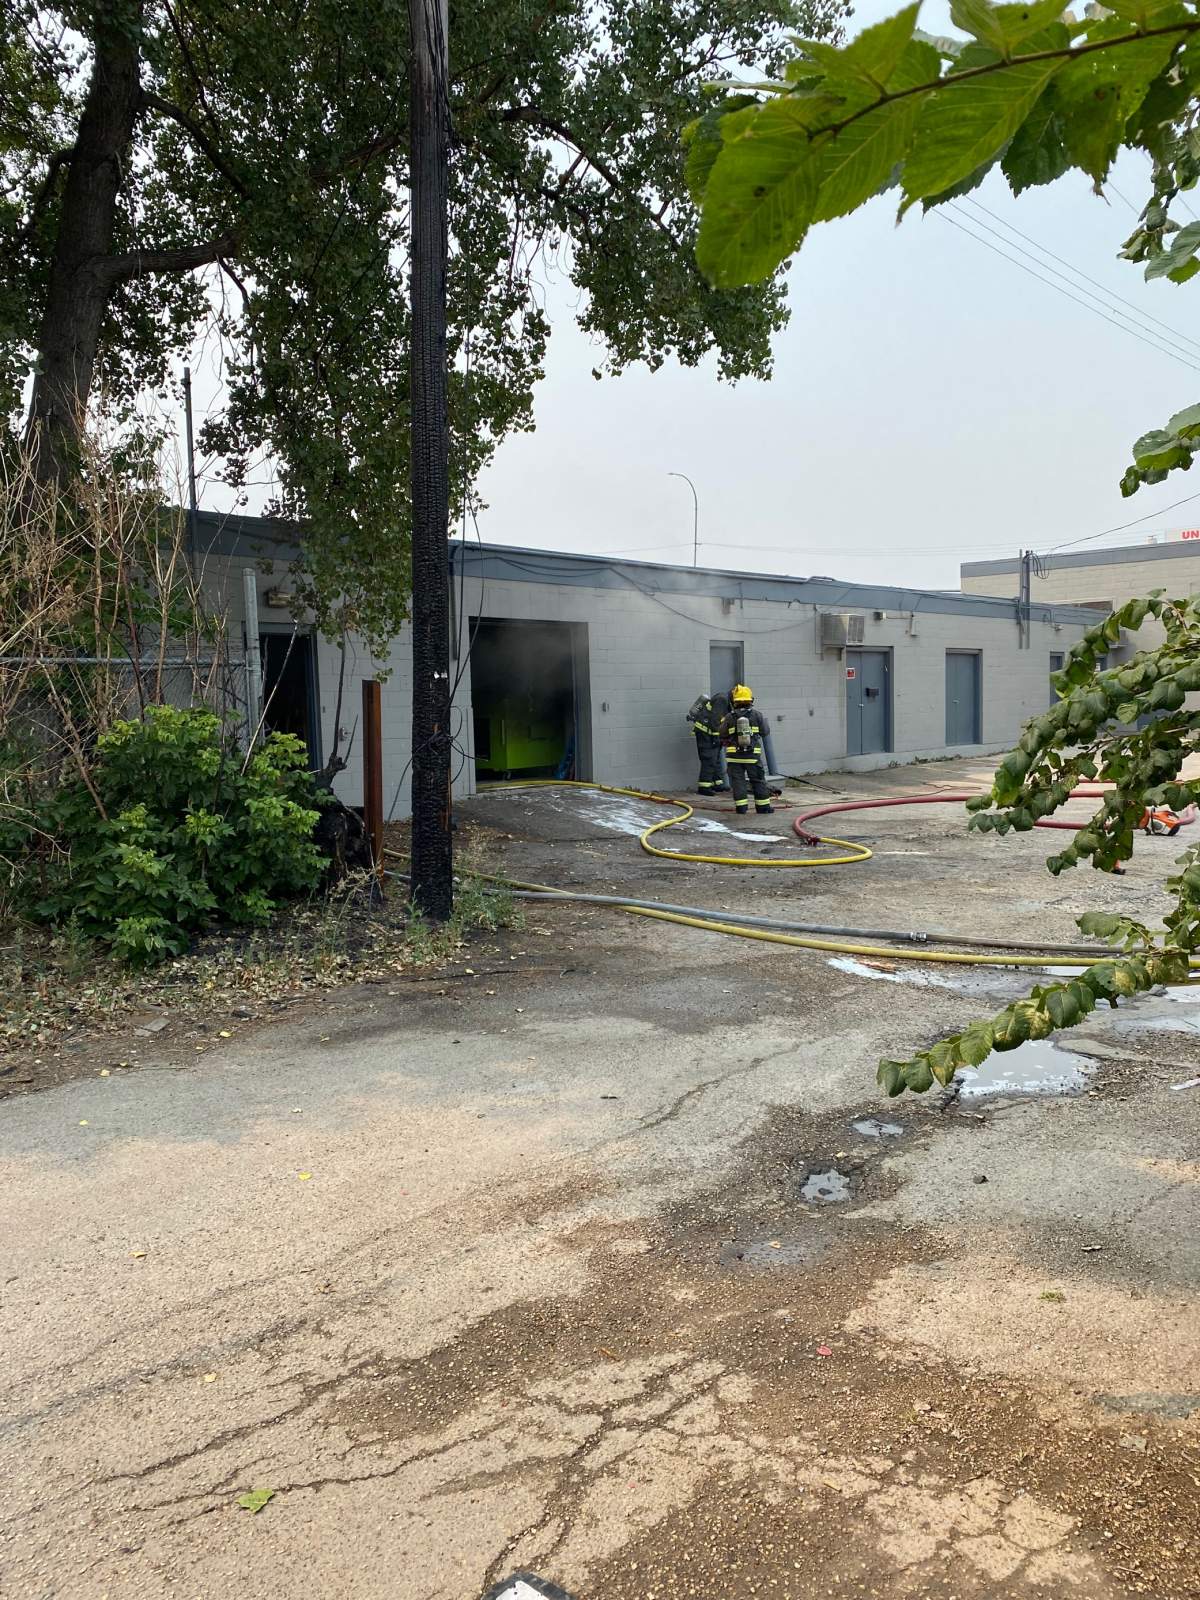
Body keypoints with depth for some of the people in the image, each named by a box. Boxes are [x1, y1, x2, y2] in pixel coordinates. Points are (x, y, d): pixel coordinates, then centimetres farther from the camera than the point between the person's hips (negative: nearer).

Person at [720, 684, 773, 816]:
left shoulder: (729, 718, -5)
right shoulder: (756, 715, -2)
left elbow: (722, 736, -1)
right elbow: (763, 732, 6)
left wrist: (723, 722, 15)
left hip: (734, 756, 0)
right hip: (753, 755, 1)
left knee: (738, 781, 5)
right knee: (758, 781, 10)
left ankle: (741, 807, 2)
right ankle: (763, 806, 13)